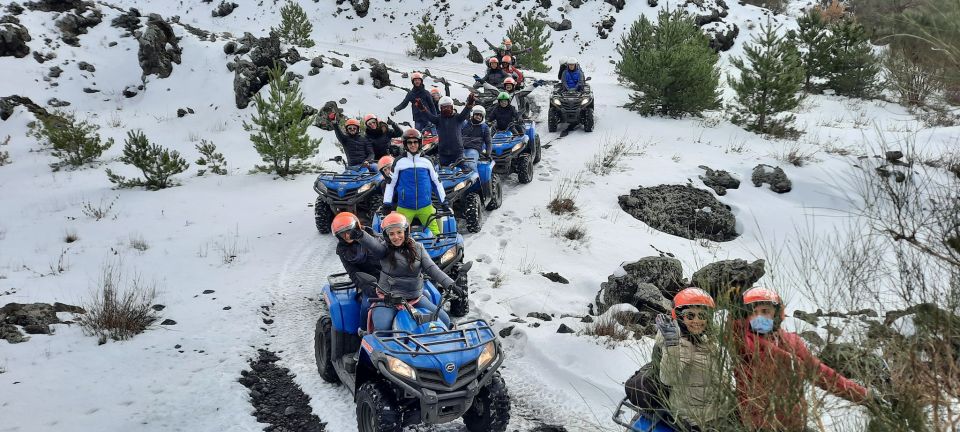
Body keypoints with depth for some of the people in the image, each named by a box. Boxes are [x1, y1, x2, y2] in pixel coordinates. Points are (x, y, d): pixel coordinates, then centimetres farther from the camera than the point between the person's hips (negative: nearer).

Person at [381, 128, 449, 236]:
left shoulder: (427, 162, 7)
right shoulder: (399, 162, 3)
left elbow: (437, 182, 13)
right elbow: (390, 184, 7)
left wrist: (444, 203, 13)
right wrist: (386, 204, 2)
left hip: (425, 206, 1)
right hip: (404, 207, -1)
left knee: (435, 233, -4)